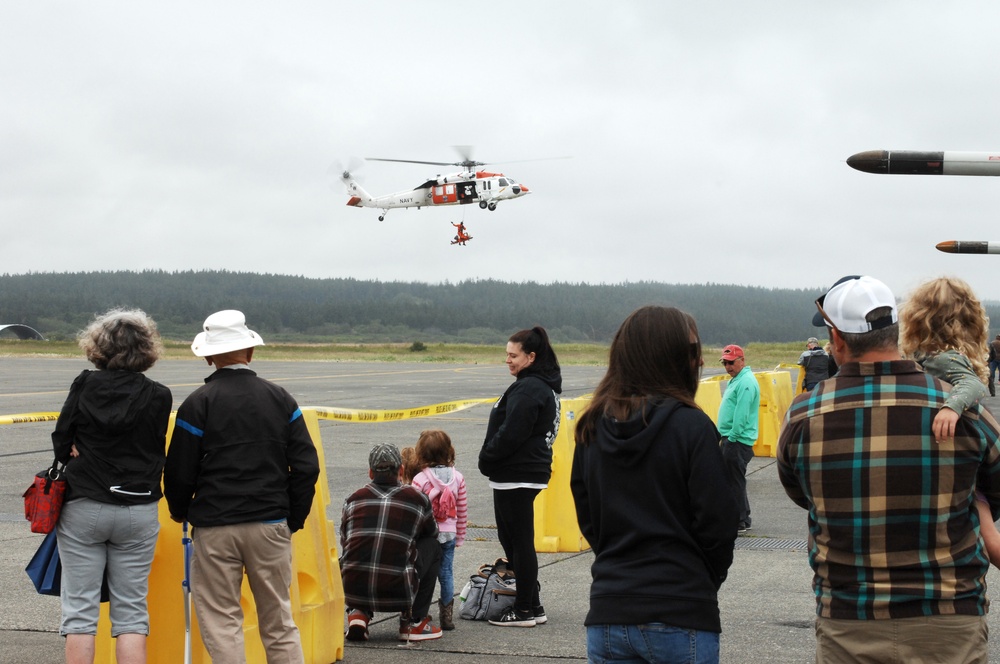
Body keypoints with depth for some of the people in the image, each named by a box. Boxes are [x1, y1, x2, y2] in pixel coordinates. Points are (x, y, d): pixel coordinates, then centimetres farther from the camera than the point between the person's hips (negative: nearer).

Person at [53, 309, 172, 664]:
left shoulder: (84, 386, -4)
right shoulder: (158, 396, -5)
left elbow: (61, 443, -1)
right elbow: (157, 454, -1)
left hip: (82, 509, 0)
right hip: (139, 511, 0)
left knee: (79, 609, 6)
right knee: (131, 611, 7)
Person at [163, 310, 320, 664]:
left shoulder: (197, 404, -5)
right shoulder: (279, 398, 4)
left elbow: (179, 474, -4)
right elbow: (306, 466, 1)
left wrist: (180, 513, 15)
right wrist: (294, 519, 11)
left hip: (215, 528, -3)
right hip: (271, 525, 3)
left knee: (221, 624, 5)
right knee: (279, 624, 10)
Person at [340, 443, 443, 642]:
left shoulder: (353, 499, 10)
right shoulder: (417, 499, 5)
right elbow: (432, 534, 25)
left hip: (352, 591, 3)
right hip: (398, 593, -3)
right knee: (433, 547, 21)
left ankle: (358, 612, 13)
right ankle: (414, 622, 17)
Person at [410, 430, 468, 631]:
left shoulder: (420, 480, -13)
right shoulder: (457, 478, -1)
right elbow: (462, 510, 4)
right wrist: (460, 536, 15)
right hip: (449, 534, 3)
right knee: (446, 573, 10)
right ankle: (447, 616, 12)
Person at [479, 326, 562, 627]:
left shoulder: (528, 389, -18)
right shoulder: (543, 386, 15)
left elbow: (511, 434, -23)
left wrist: (487, 459, -9)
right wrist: (491, 460, 14)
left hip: (517, 476, -11)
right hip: (528, 471, 11)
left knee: (519, 541, -3)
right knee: (512, 539, 16)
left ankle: (525, 610, 4)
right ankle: (530, 605, 21)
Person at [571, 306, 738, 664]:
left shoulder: (592, 429, 5)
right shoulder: (690, 427, -10)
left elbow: (588, 520, 10)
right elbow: (718, 523, -9)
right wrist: (707, 581, 7)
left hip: (607, 615, 5)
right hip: (680, 616, -4)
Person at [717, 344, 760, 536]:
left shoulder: (746, 382, -16)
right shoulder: (736, 380, 17)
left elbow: (741, 414, -23)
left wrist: (732, 438, -20)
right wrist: (725, 436, 20)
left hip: (738, 441, -11)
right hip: (731, 439, 11)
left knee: (734, 481, -6)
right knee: (734, 481, 17)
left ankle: (738, 524, -2)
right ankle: (743, 520, 25)